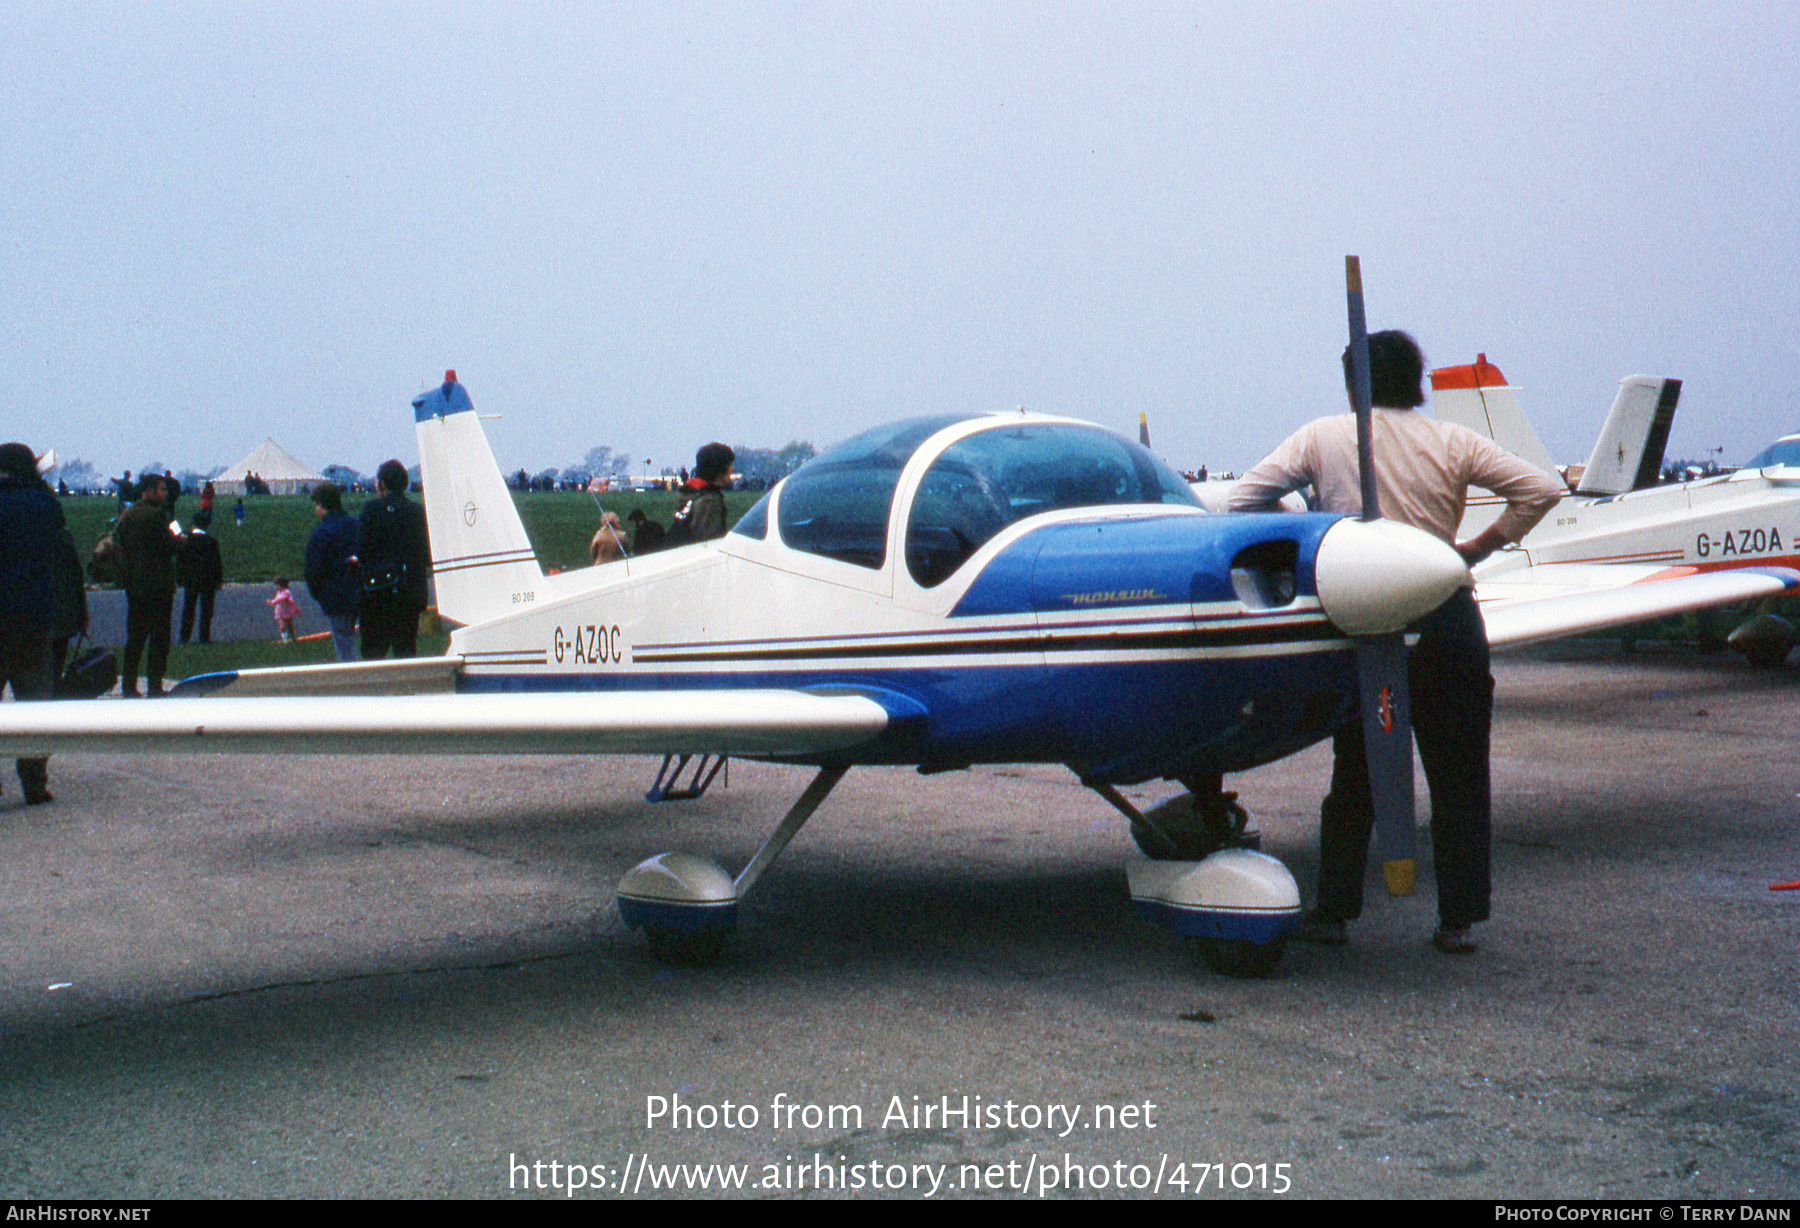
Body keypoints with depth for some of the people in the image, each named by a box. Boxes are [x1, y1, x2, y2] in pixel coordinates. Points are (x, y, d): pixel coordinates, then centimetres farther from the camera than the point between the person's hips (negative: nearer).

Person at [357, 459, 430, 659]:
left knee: (372, 651, 2)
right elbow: (427, 557, 7)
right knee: (407, 652, 8)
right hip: (411, 593, 4)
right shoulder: (417, 511, 7)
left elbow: (362, 551, -9)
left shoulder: (372, 509, -6)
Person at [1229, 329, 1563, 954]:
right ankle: (1457, 920, 13)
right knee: (1458, 777, 10)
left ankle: (1333, 911, 16)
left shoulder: (1320, 438, 4)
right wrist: (1479, 546, 7)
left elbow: (1244, 498, 0)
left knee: (1354, 773, 12)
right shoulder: (1452, 441, 4)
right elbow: (1542, 489, 1)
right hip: (1448, 618, 0)